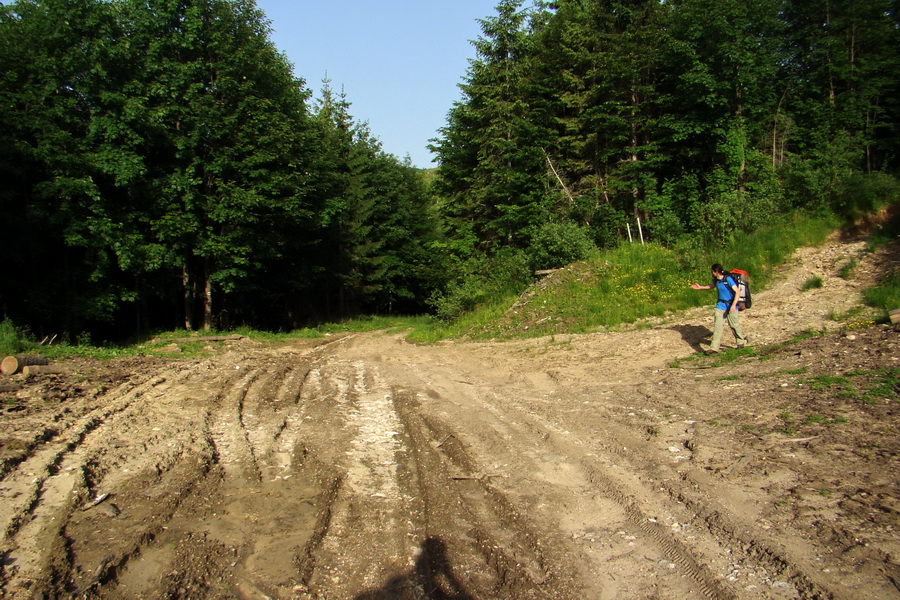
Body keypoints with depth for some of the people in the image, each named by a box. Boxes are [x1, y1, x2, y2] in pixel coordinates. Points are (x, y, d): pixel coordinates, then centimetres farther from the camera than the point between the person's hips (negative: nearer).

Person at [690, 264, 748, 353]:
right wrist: (701, 287, 23)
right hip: (721, 306, 6)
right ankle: (714, 347, -5)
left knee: (734, 325, 7)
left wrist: (733, 305, -32)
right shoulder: (716, 279, 3)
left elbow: (737, 293, -23)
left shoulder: (728, 279, -19)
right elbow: (712, 286, 28)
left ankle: (741, 342, 33)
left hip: (731, 306, -6)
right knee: (717, 325, -3)